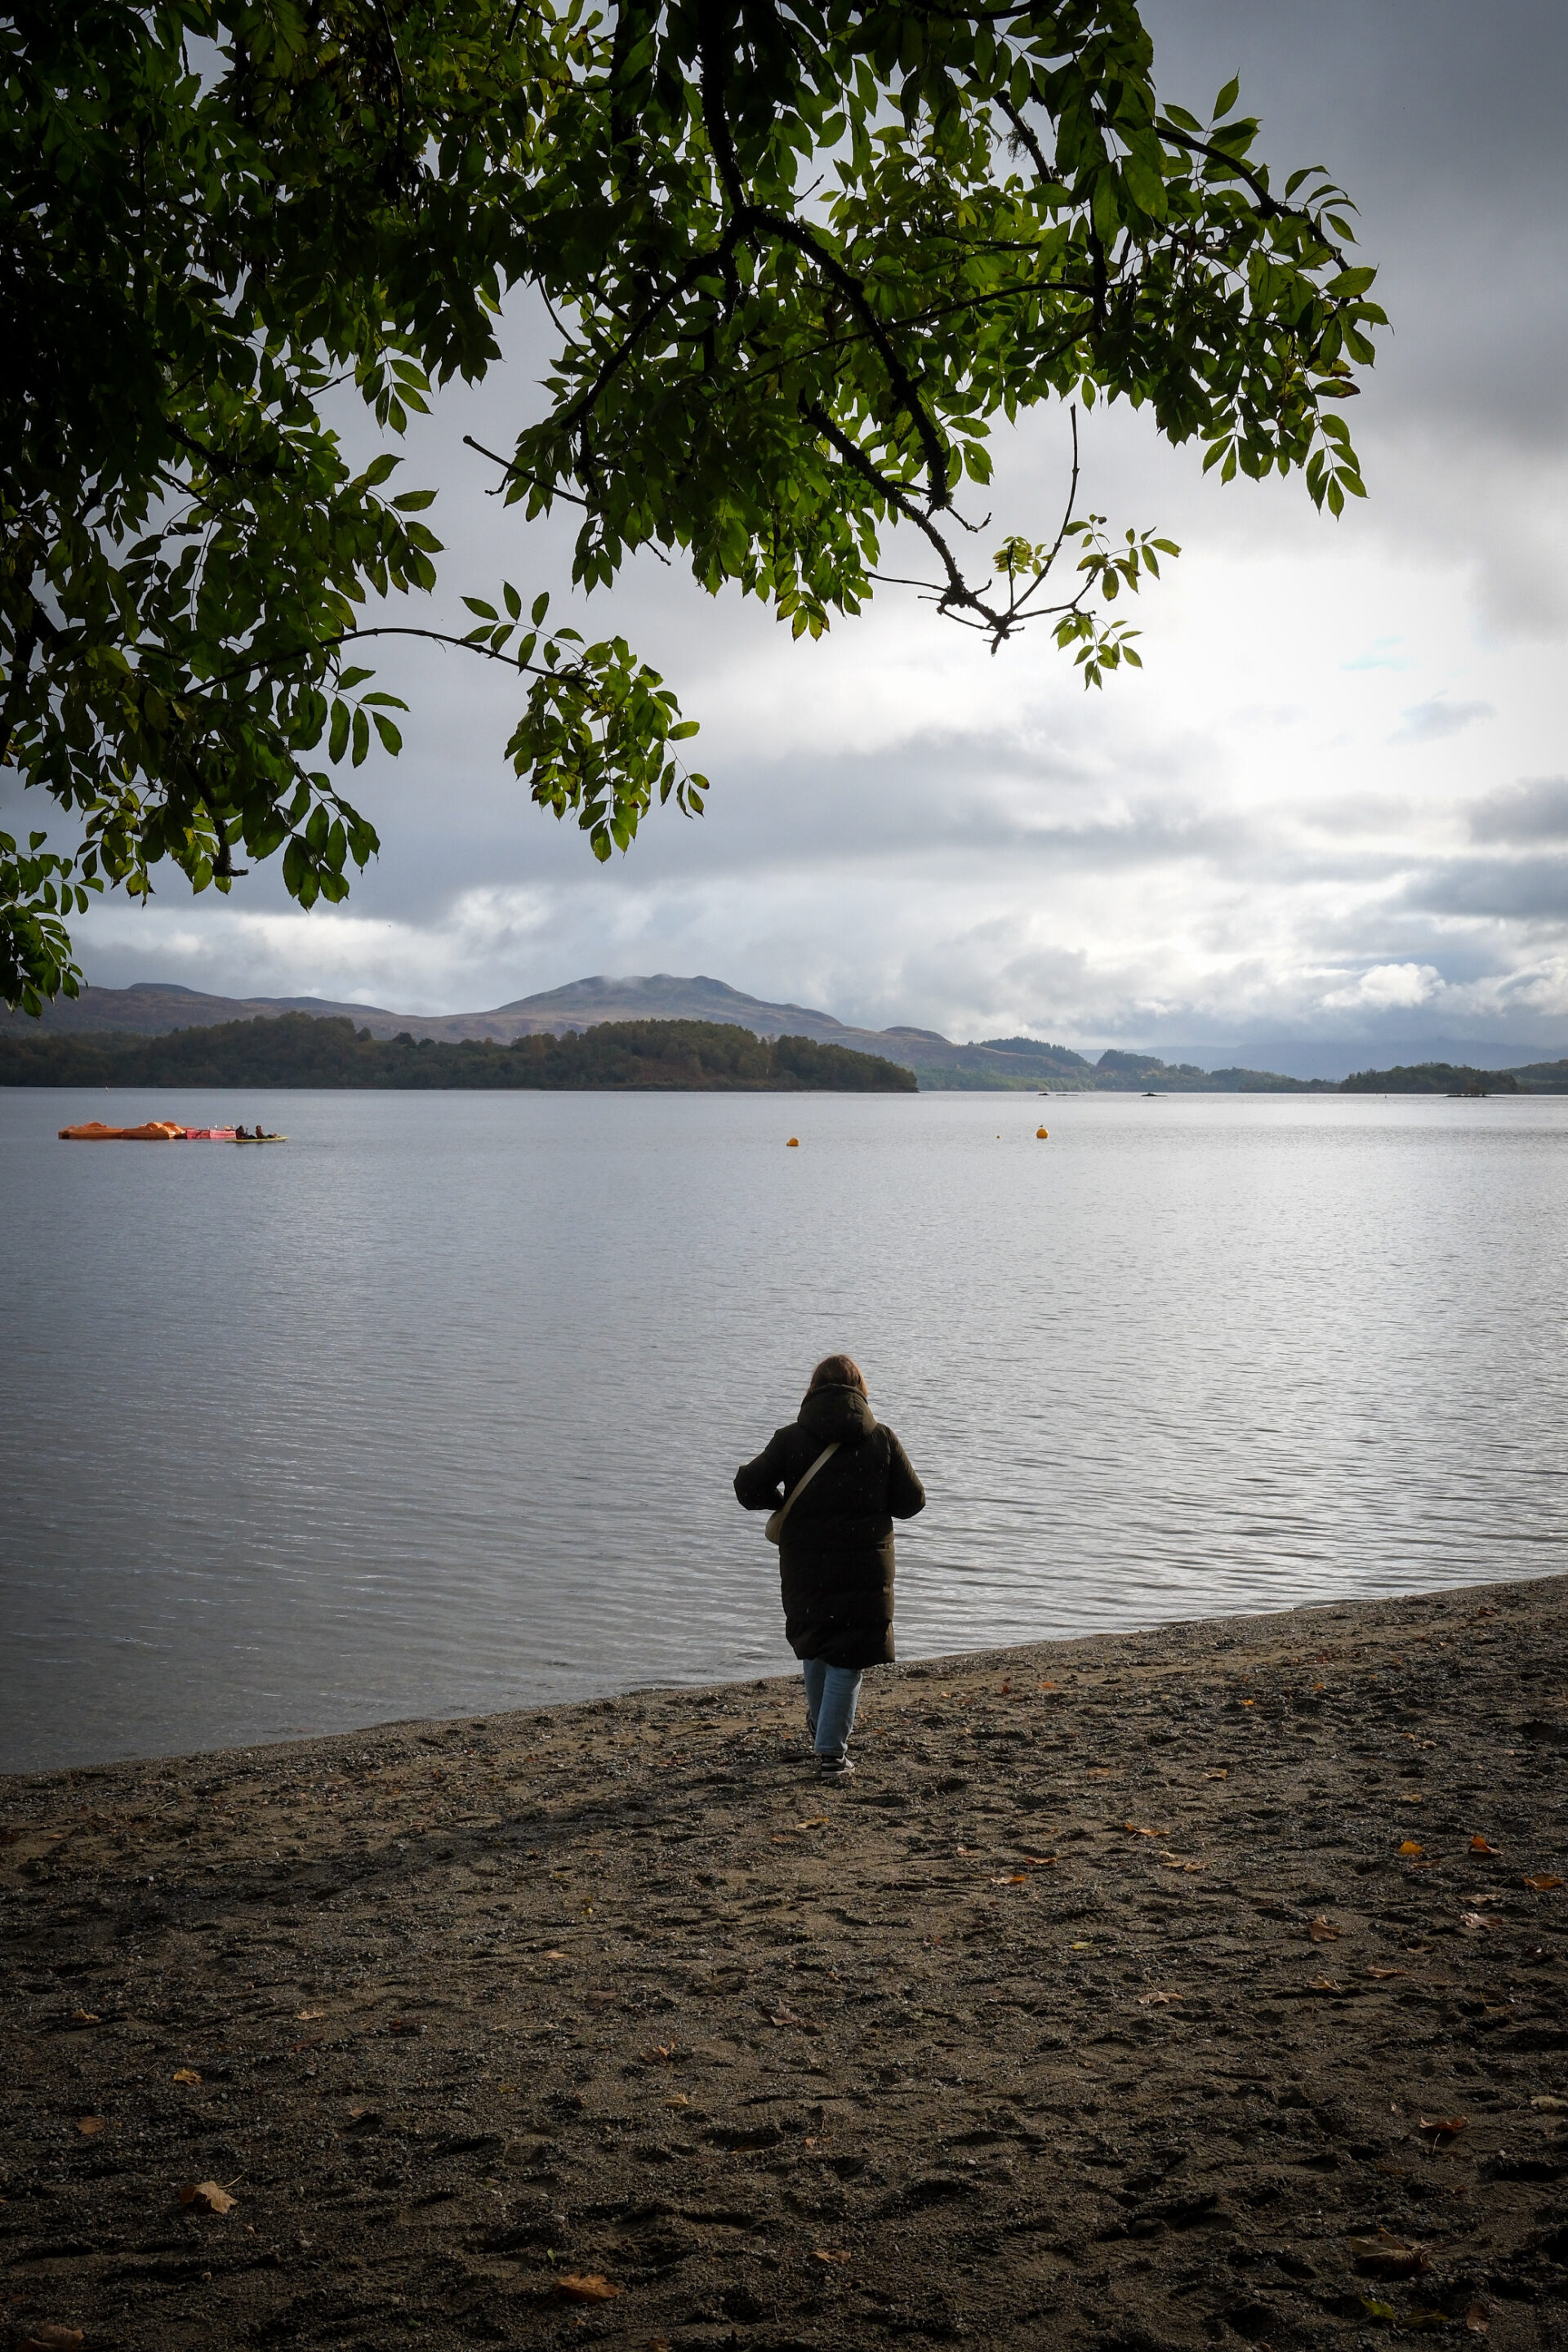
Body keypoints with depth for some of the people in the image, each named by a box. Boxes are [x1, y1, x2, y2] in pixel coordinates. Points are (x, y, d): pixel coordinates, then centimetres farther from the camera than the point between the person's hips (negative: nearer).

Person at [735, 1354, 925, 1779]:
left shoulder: (791, 1439, -5)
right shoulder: (882, 1440, -4)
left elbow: (748, 1487, -9)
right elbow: (911, 1501, -1)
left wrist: (781, 1503, 10)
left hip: (805, 1565, 2)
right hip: (865, 1565, -1)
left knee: (813, 1640, 25)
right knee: (848, 1657, 4)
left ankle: (819, 1724, 42)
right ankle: (830, 1751, -1)